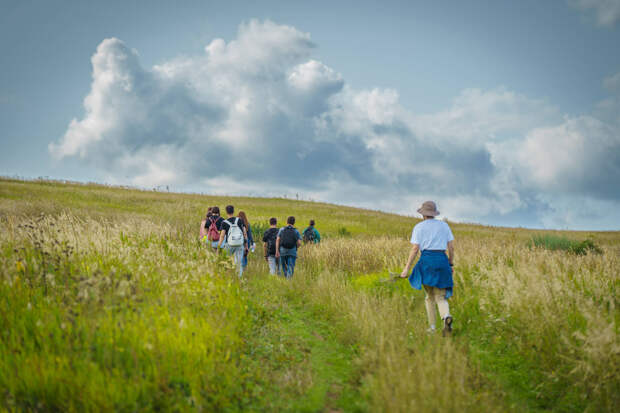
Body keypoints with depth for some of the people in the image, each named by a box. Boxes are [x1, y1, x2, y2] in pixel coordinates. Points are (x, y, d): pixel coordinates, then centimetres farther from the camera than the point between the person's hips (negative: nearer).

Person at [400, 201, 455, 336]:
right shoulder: (444, 225, 12)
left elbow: (415, 249, -5)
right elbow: (451, 247, 9)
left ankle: (432, 328, 14)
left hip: (426, 260, -2)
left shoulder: (419, 227, 2)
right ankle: (446, 317, -31)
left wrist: (407, 268, -3)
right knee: (440, 297, 1)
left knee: (429, 296, 14)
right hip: (442, 260, 2)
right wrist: (451, 264, 19)